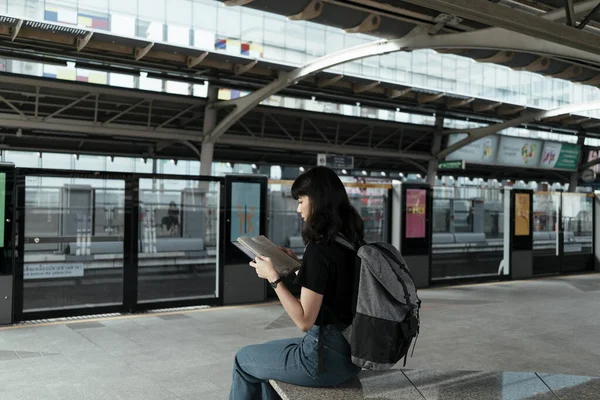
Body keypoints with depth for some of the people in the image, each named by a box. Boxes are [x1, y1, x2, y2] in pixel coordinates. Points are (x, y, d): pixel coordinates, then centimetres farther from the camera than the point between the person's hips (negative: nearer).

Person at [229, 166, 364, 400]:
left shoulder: (319, 249, -23)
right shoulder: (350, 242, 3)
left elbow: (304, 321, -23)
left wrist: (273, 277, -18)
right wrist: (298, 265, 12)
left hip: (325, 358, -8)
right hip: (351, 352, 8)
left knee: (245, 359, 17)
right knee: (265, 354, 29)